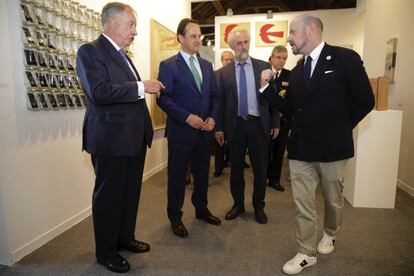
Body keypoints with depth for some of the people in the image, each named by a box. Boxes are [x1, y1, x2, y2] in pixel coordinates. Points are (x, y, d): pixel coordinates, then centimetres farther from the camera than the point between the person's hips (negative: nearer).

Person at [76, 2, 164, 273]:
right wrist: (142, 87, -21)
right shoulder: (90, 51, -10)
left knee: (131, 192, 17)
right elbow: (99, 92, -24)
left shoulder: (122, 55, 17)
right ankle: (106, 251, 24)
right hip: (111, 139, -8)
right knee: (108, 195, 6)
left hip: (134, 137, 9)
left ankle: (125, 237, 36)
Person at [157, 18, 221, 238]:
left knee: (202, 173, 17)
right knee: (177, 176, 7)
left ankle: (201, 209, 37)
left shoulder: (207, 65, 12)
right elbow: (163, 98, -12)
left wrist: (212, 117, -4)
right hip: (180, 131, -5)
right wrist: (187, 117, -20)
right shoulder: (168, 65, -6)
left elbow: (214, 95, 12)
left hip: (204, 131, 5)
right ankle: (175, 218, 25)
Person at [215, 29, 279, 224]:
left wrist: (275, 123, 0)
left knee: (260, 168, 8)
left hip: (258, 124, 0)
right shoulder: (224, 72, 4)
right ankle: (238, 204, 31)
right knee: (236, 168, 11)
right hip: (235, 125, 0)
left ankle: (258, 206, 28)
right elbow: (220, 101, 3)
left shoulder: (264, 67, 3)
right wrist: (219, 128, 0)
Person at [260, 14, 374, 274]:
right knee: (303, 204, 8)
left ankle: (330, 233, 46)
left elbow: (365, 100, -7)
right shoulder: (296, 71, 9)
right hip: (301, 147, 4)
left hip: (332, 147, -3)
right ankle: (307, 253, 24)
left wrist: (338, 128, -2)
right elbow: (290, 109, 7)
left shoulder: (345, 58, -7)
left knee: (333, 199, 18)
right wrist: (267, 86, -2)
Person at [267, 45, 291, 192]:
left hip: (283, 119, 2)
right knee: (266, 150, 4)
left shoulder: (290, 75, 4)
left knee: (279, 150, 10)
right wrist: (273, 110, -13)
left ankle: (275, 179, 23)